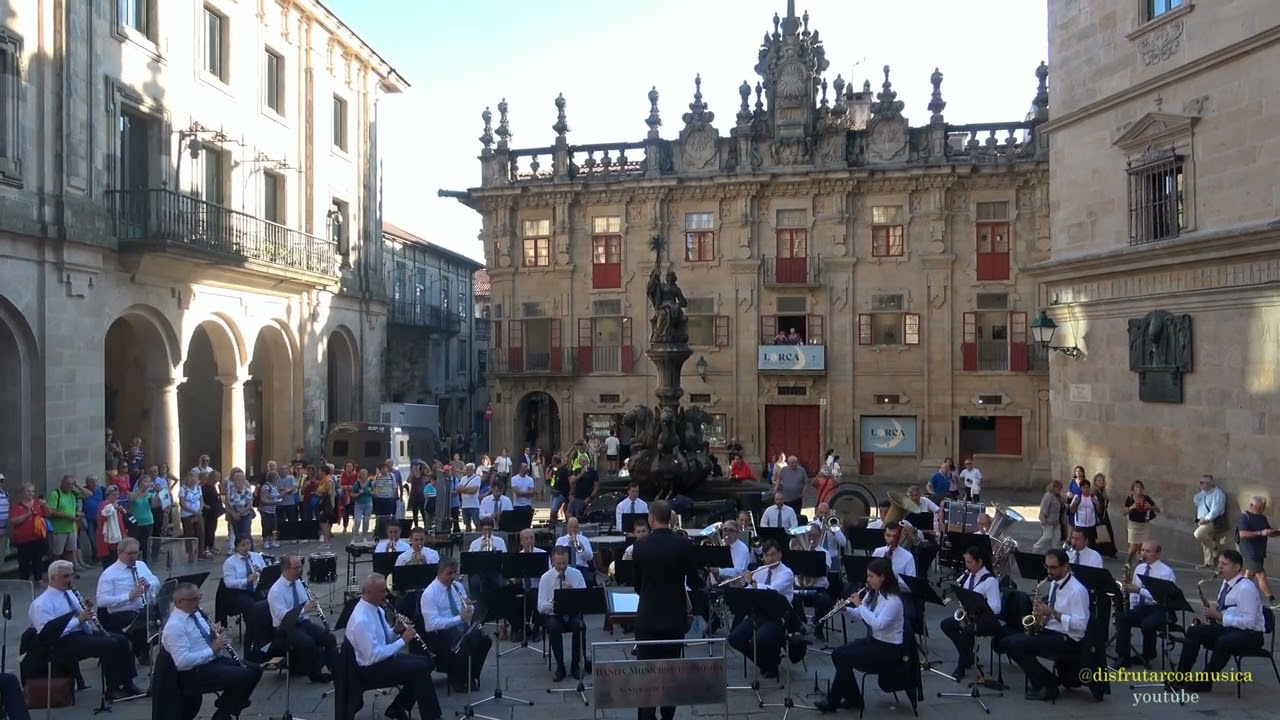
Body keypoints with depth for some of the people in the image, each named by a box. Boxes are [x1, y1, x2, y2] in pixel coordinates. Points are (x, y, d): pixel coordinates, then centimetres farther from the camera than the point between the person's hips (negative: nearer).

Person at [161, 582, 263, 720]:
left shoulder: (195, 613, 9)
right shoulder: (174, 626, -20)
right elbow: (182, 661, -27)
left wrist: (218, 638, -2)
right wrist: (212, 649, -24)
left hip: (214, 659, 9)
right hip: (194, 672, -9)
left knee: (255, 670, 1)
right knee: (244, 677, -23)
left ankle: (227, 709, 12)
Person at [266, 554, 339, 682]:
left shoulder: (299, 583, 7)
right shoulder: (276, 590, -14)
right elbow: (281, 616, -25)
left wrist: (313, 607, -12)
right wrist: (304, 609, -33)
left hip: (304, 622, 6)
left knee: (329, 637, -17)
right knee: (308, 643, -32)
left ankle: (336, 671, -15)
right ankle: (315, 674, -13)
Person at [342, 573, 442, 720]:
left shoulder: (376, 608, 3)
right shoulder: (362, 619, -27)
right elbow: (374, 656, -29)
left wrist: (396, 630, -8)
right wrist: (403, 640, -24)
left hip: (384, 657, 10)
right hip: (370, 668, -10)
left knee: (424, 661, 5)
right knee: (420, 668, -17)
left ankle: (397, 708, 11)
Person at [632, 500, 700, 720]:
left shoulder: (640, 546, -9)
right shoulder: (685, 545, -9)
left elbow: (636, 585, 1)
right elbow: (693, 581, 0)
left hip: (647, 617, -1)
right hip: (675, 616, 1)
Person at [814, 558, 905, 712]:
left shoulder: (893, 600, -23)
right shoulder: (873, 593, 4)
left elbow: (878, 624, -33)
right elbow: (859, 615, 10)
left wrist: (859, 604, -28)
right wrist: (844, 609, -10)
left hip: (889, 648, -9)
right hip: (873, 640, 9)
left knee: (845, 657, -18)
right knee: (837, 653, -5)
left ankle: (832, 700, -3)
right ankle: (853, 698, 7)